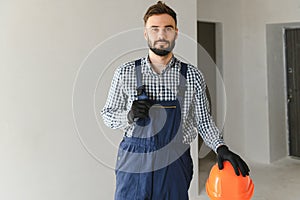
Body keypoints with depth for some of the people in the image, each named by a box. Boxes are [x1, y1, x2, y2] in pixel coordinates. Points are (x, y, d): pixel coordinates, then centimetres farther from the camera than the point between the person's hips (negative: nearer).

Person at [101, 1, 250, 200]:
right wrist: (129, 116, -14)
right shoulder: (125, 73, -3)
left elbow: (203, 120, 6)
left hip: (175, 164, 1)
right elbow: (107, 114, 5)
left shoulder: (192, 75, -2)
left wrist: (221, 147, -9)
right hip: (135, 162, 0)